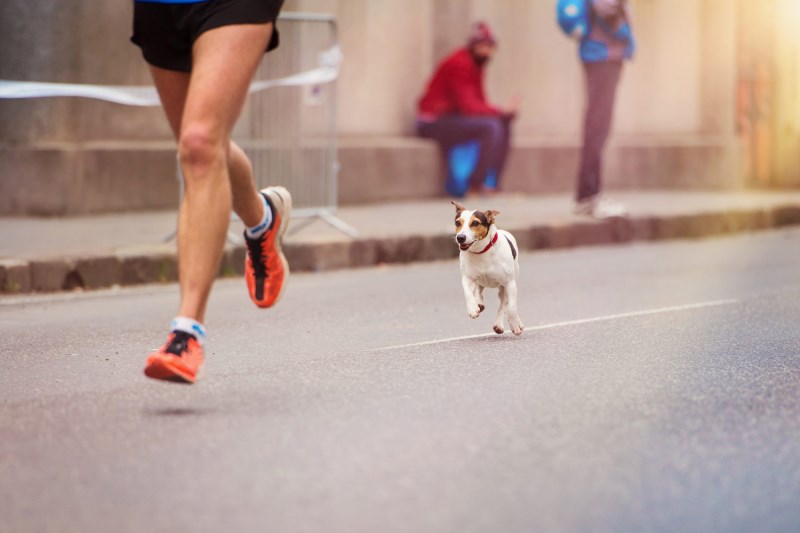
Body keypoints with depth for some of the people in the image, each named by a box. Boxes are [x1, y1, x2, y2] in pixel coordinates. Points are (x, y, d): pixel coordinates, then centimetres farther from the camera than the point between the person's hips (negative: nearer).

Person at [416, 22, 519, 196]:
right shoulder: (459, 63, -18)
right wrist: (503, 111, -23)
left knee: (504, 125, 2)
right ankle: (477, 186, -22)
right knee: (490, 127, -25)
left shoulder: (476, 64, 10)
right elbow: (467, 106, -24)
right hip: (434, 121, -10)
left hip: (451, 117, 10)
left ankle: (492, 184, -3)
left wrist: (506, 111, -12)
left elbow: (479, 103, 7)